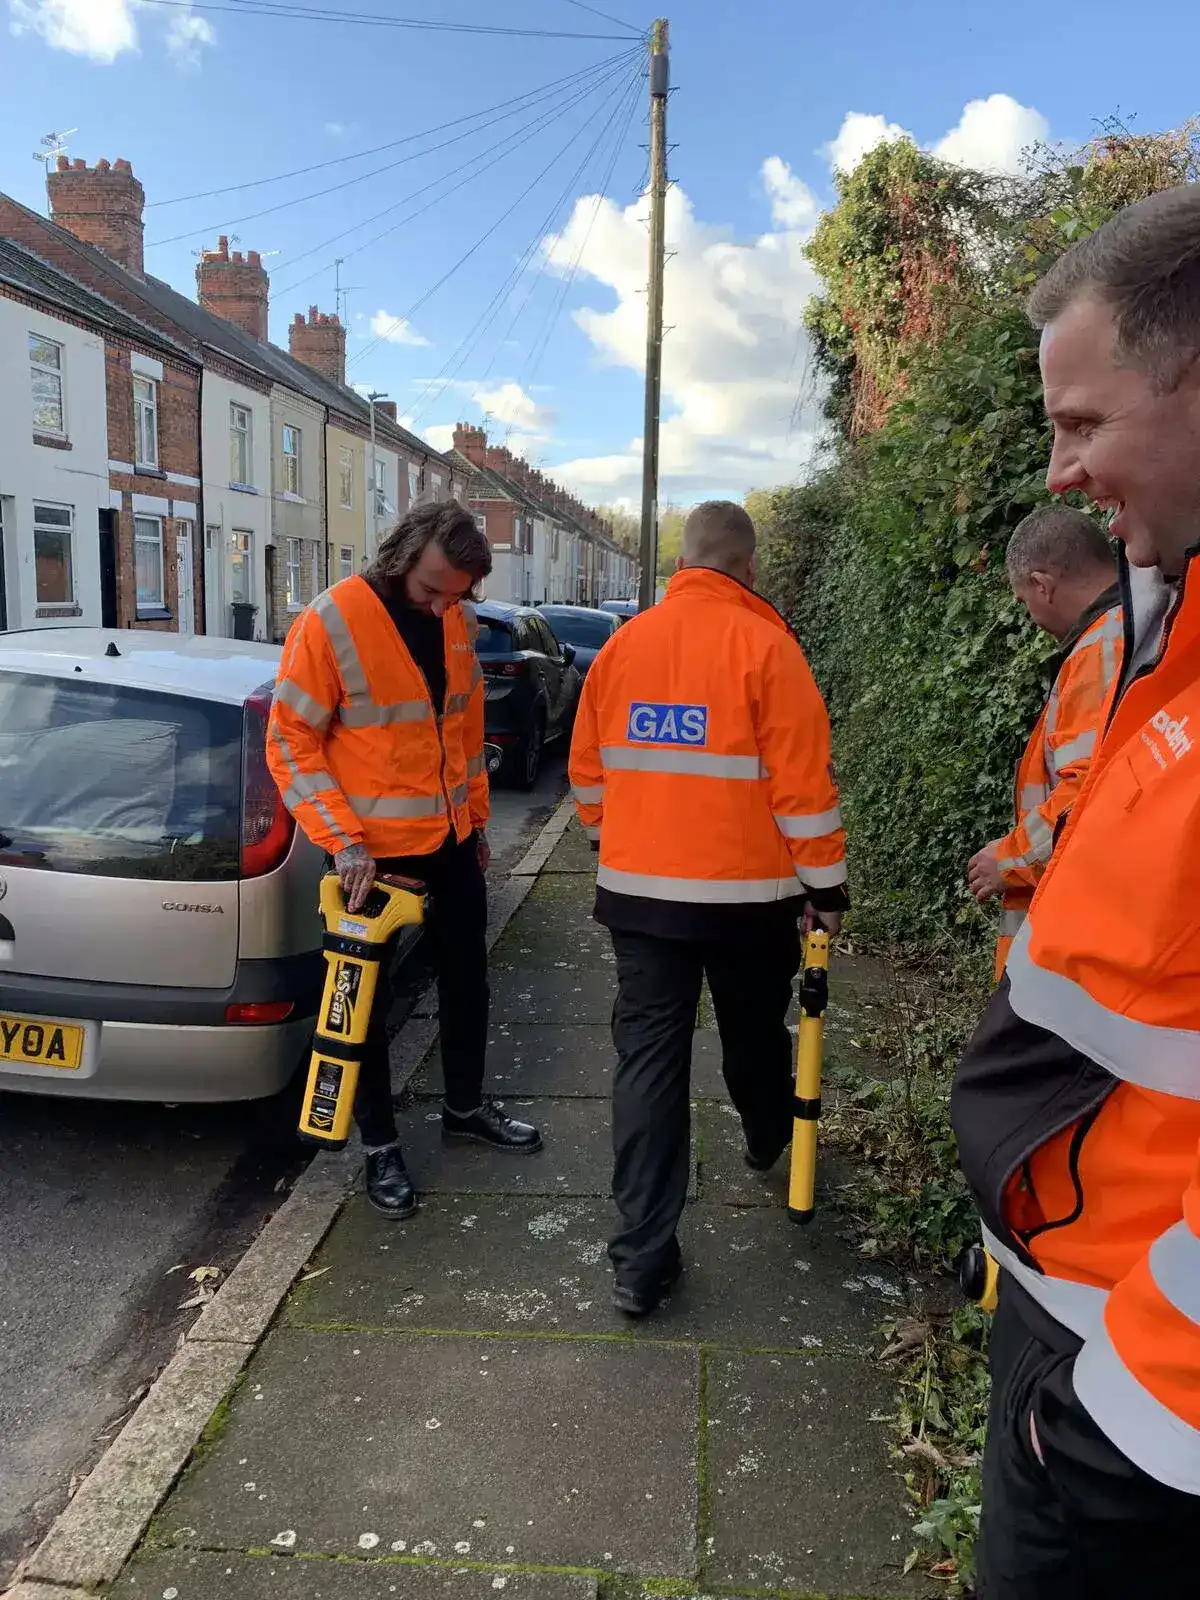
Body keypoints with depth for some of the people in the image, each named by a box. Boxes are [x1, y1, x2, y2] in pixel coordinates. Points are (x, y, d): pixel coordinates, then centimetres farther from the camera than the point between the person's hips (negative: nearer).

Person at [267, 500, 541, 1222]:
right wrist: (344, 840, -22)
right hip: (374, 849, -6)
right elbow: (291, 742, -15)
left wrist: (477, 818, 15)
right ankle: (381, 1144, 24)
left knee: (466, 975, 18)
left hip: (451, 837, 6)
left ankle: (466, 1106, 39)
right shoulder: (332, 622, -17)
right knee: (371, 998, 7)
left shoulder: (458, 621, 2)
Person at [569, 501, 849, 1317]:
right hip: (746, 890, -2)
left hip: (637, 888, 3)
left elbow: (588, 768, 11)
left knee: (648, 1054, 3)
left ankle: (642, 1257, 2)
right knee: (755, 1034, 21)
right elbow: (802, 779, -12)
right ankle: (770, 1145, 49)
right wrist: (826, 879, -2)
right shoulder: (764, 644, -11)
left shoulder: (624, 644, 3)